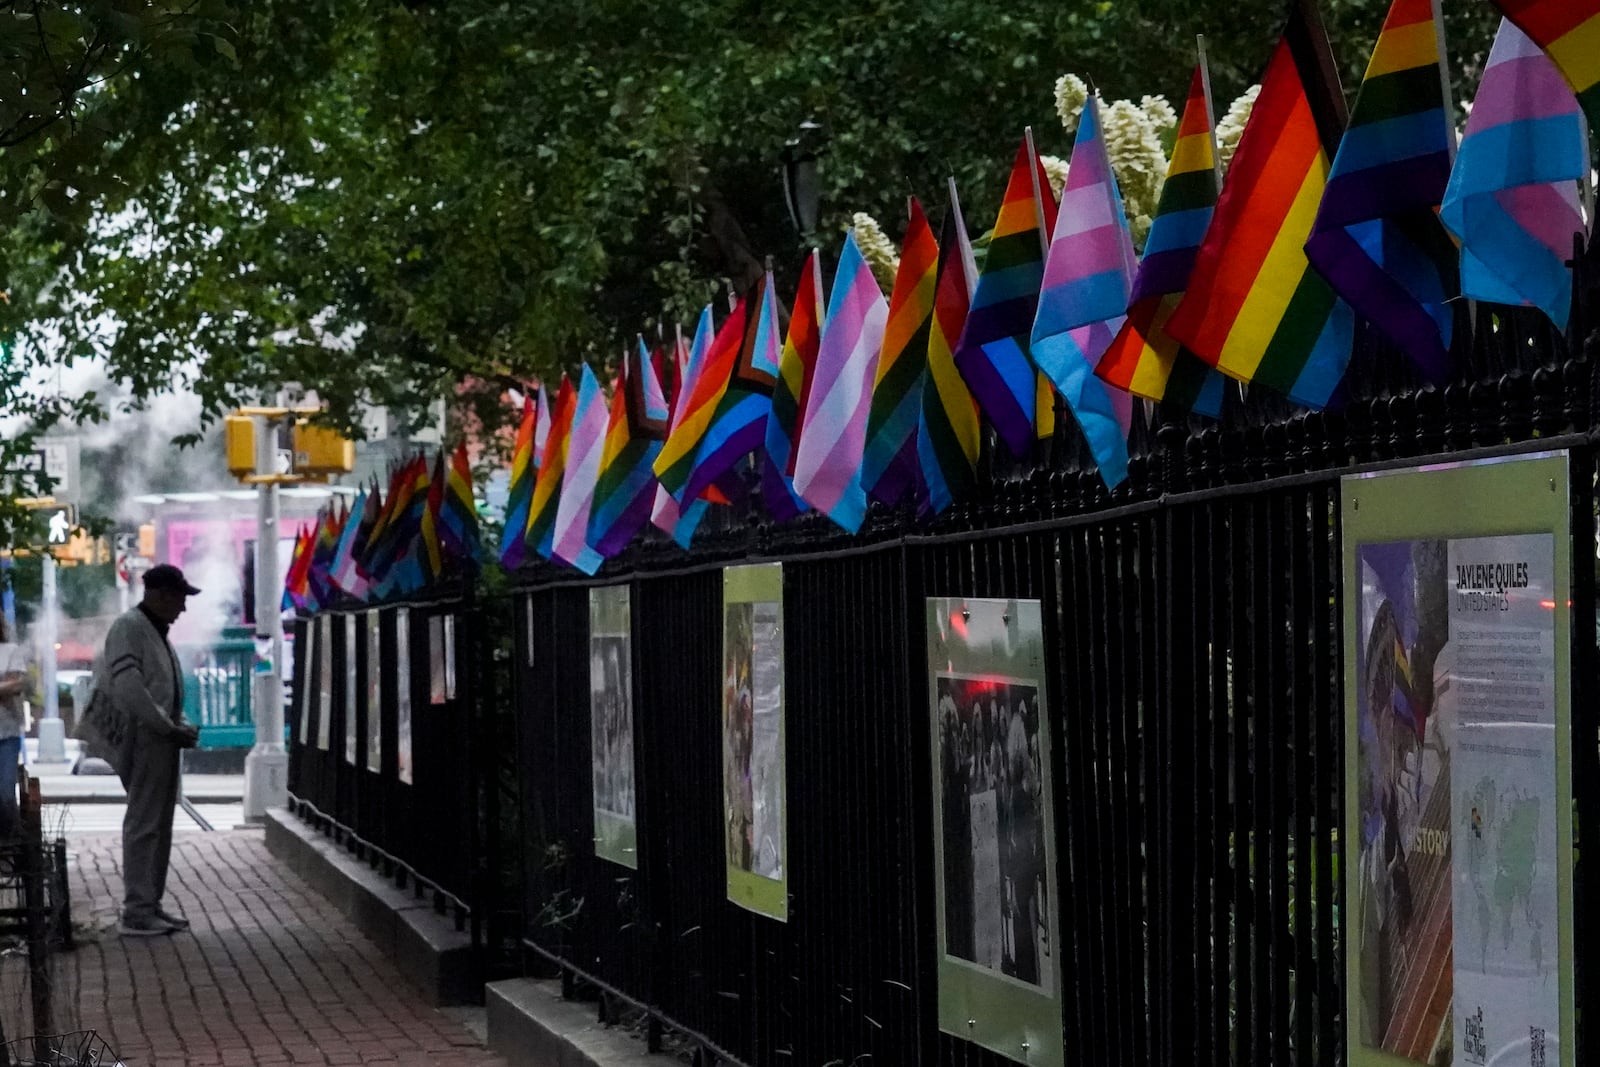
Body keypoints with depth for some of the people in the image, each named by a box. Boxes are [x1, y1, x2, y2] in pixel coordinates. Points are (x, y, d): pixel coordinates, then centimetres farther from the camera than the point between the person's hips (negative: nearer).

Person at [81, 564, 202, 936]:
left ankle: (151, 904, 18)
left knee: (160, 826, 12)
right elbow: (129, 687, -21)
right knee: (143, 825, -8)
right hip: (145, 740, -10)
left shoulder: (158, 632, 19)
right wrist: (171, 727, -18)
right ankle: (136, 912, -7)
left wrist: (182, 725, 9)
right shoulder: (129, 627, -11)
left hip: (164, 741, 10)